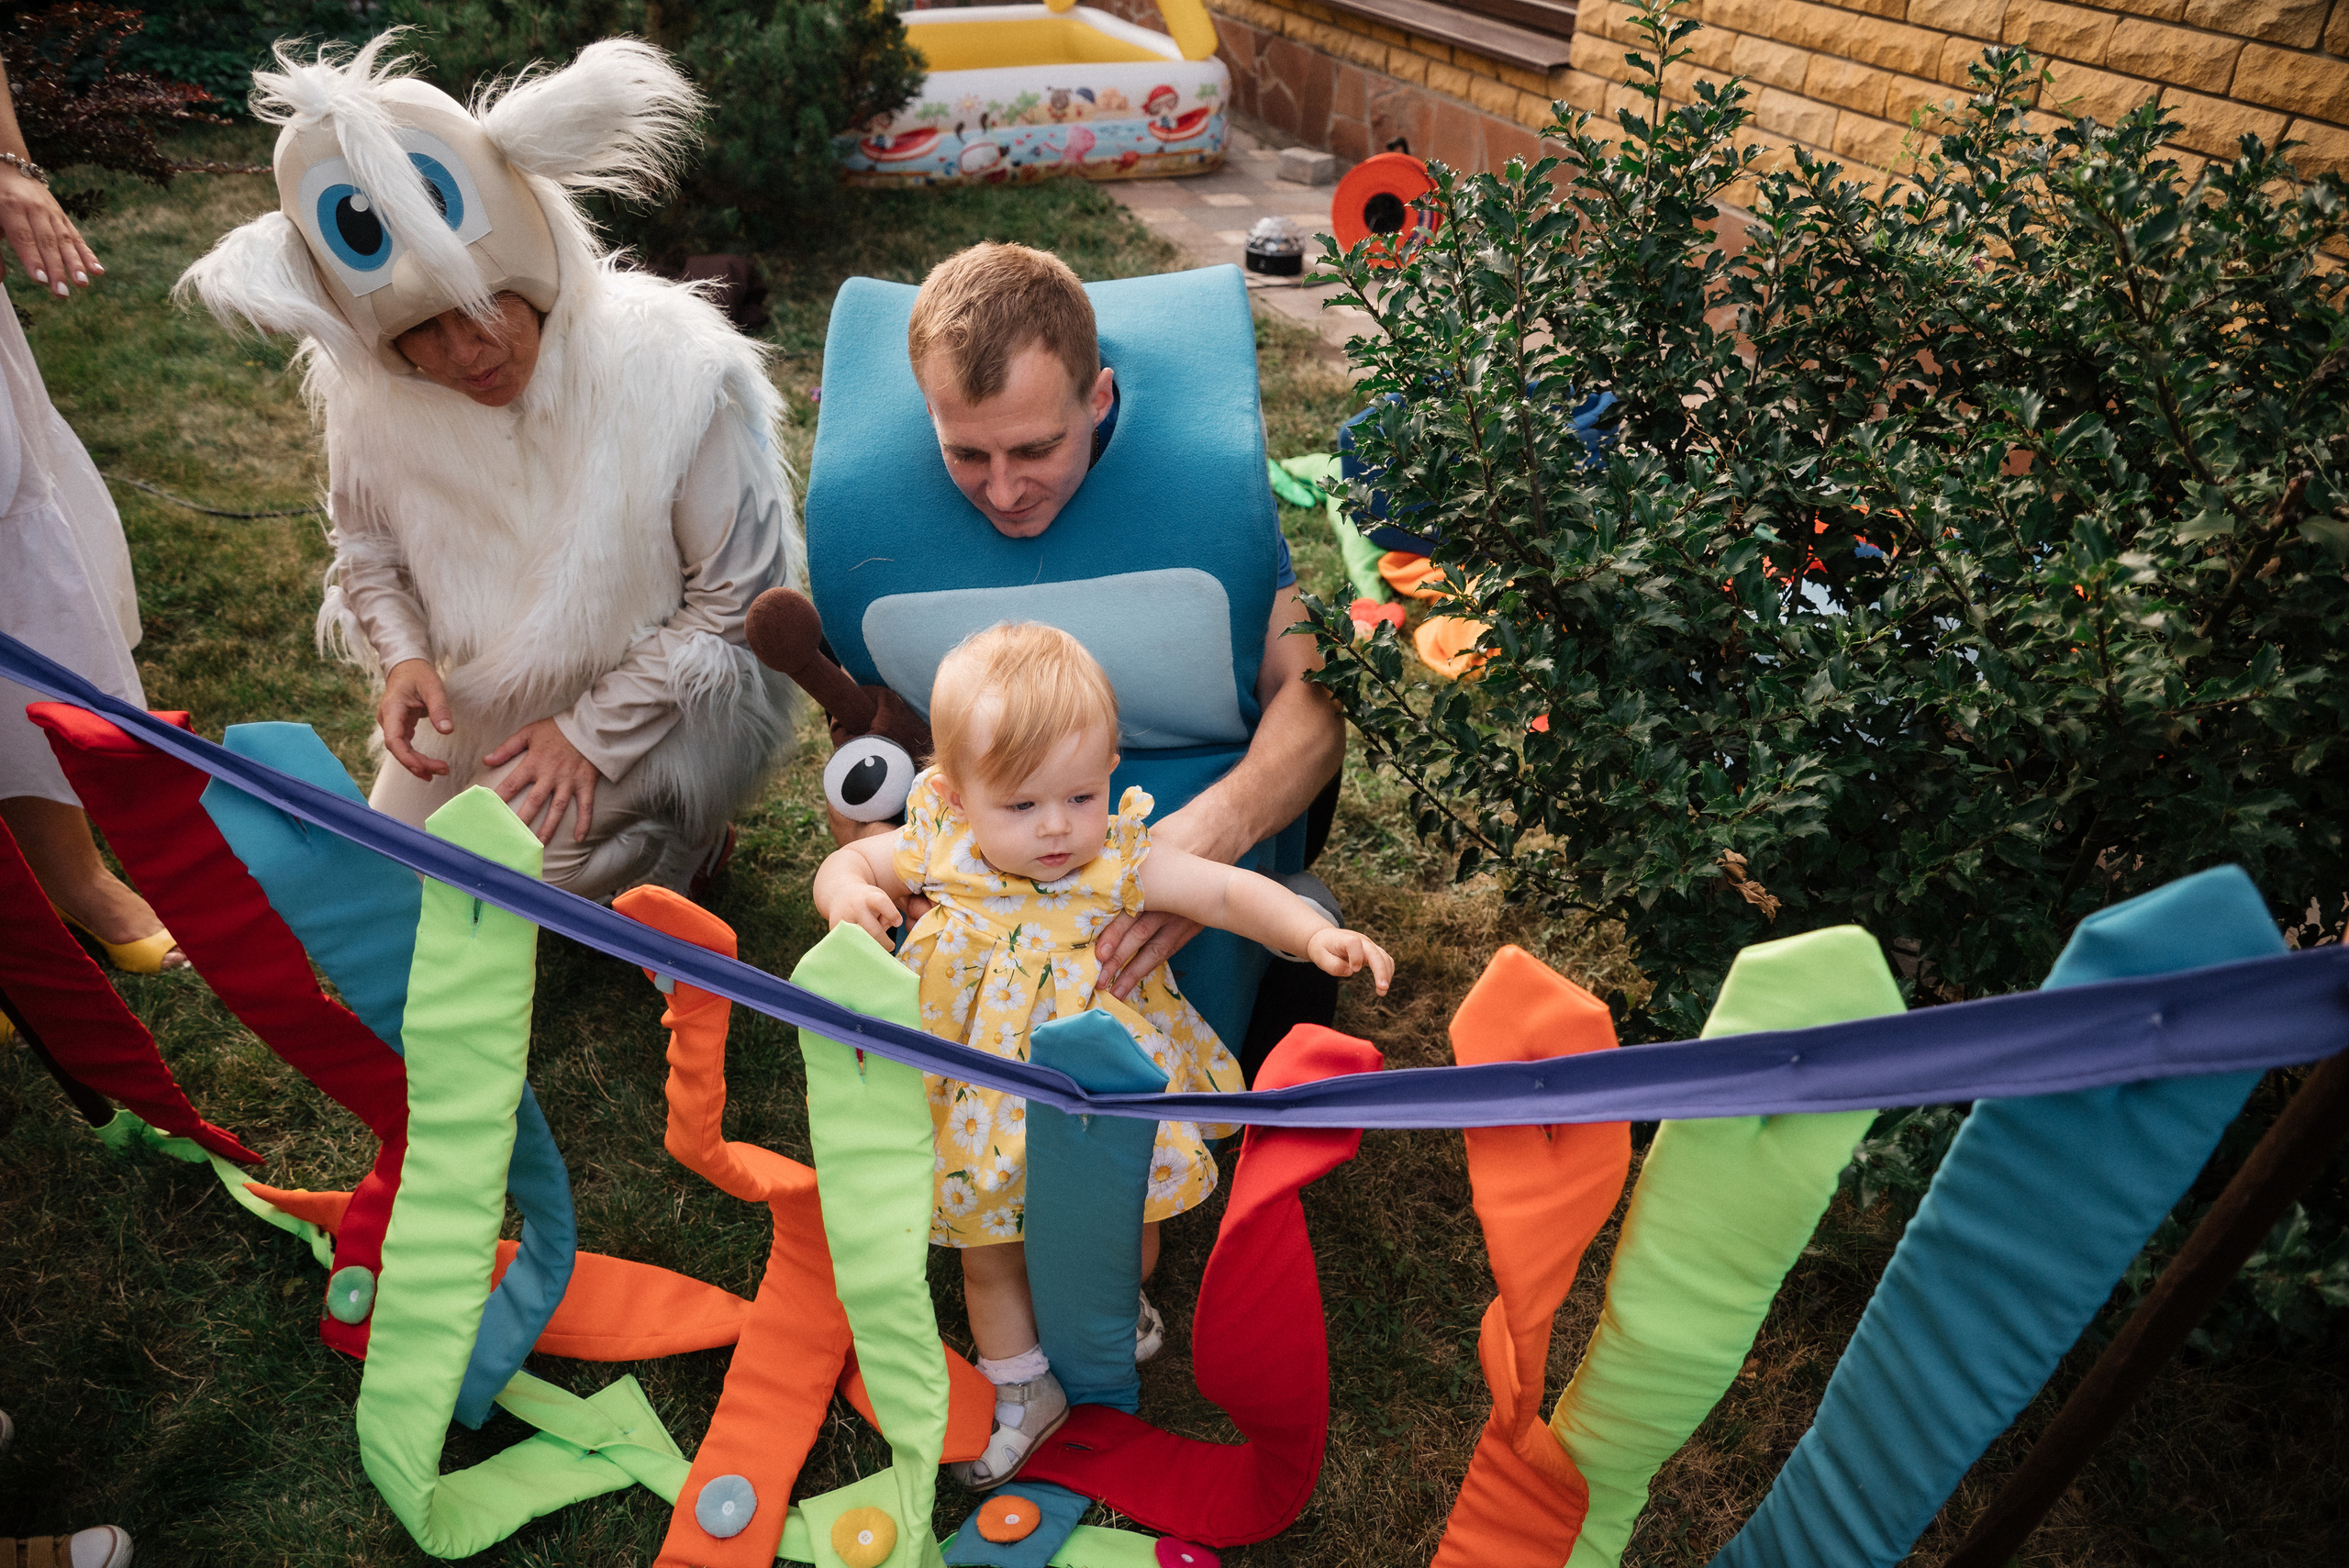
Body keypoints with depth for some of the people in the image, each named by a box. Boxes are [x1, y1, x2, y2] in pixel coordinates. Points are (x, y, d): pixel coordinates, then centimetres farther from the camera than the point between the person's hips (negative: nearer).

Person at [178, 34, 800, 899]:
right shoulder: (366, 391, -12)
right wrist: (402, 655, -14)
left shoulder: (673, 370, -26)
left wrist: (594, 731, -20)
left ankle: (690, 834, 10)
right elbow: (368, 546, 7)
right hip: (482, 704, 6)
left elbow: (737, 596, -20)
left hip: (664, 702, -5)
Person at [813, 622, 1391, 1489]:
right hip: (989, 1115, 1)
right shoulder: (938, 848, -18)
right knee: (987, 1251, 19)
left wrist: (1316, 933, -38)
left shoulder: (1121, 862, -22)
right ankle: (1021, 1386, 43)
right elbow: (850, 860, -2)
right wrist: (846, 892, -26)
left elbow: (1226, 893, -22)